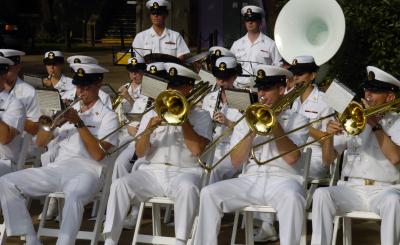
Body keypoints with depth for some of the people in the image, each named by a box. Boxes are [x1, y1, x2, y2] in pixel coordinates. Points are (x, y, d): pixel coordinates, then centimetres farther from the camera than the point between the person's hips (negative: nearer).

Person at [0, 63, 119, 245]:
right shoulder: (69, 111, 21)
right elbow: (40, 143, 16)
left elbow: (98, 154, -10)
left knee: (74, 195, -42)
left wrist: (79, 123, -13)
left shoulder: (107, 116, 5)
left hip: (87, 170, -6)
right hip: (58, 168, 6)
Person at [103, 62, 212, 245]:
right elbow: (140, 152, 7)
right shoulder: (152, 115, 18)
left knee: (188, 188, -38)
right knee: (119, 185, -24)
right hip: (152, 171, 3)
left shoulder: (201, 116, 10)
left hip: (184, 172, -3)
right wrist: (148, 130, -11)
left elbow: (197, 149, -9)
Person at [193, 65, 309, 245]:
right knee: (209, 193, -18)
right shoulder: (247, 120, 17)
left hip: (282, 179, -3)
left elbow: (291, 158, -8)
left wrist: (274, 124, -9)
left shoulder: (297, 120, 9)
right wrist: (252, 131, -6)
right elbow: (236, 161, 5)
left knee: (291, 197, -38)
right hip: (250, 180, 3)